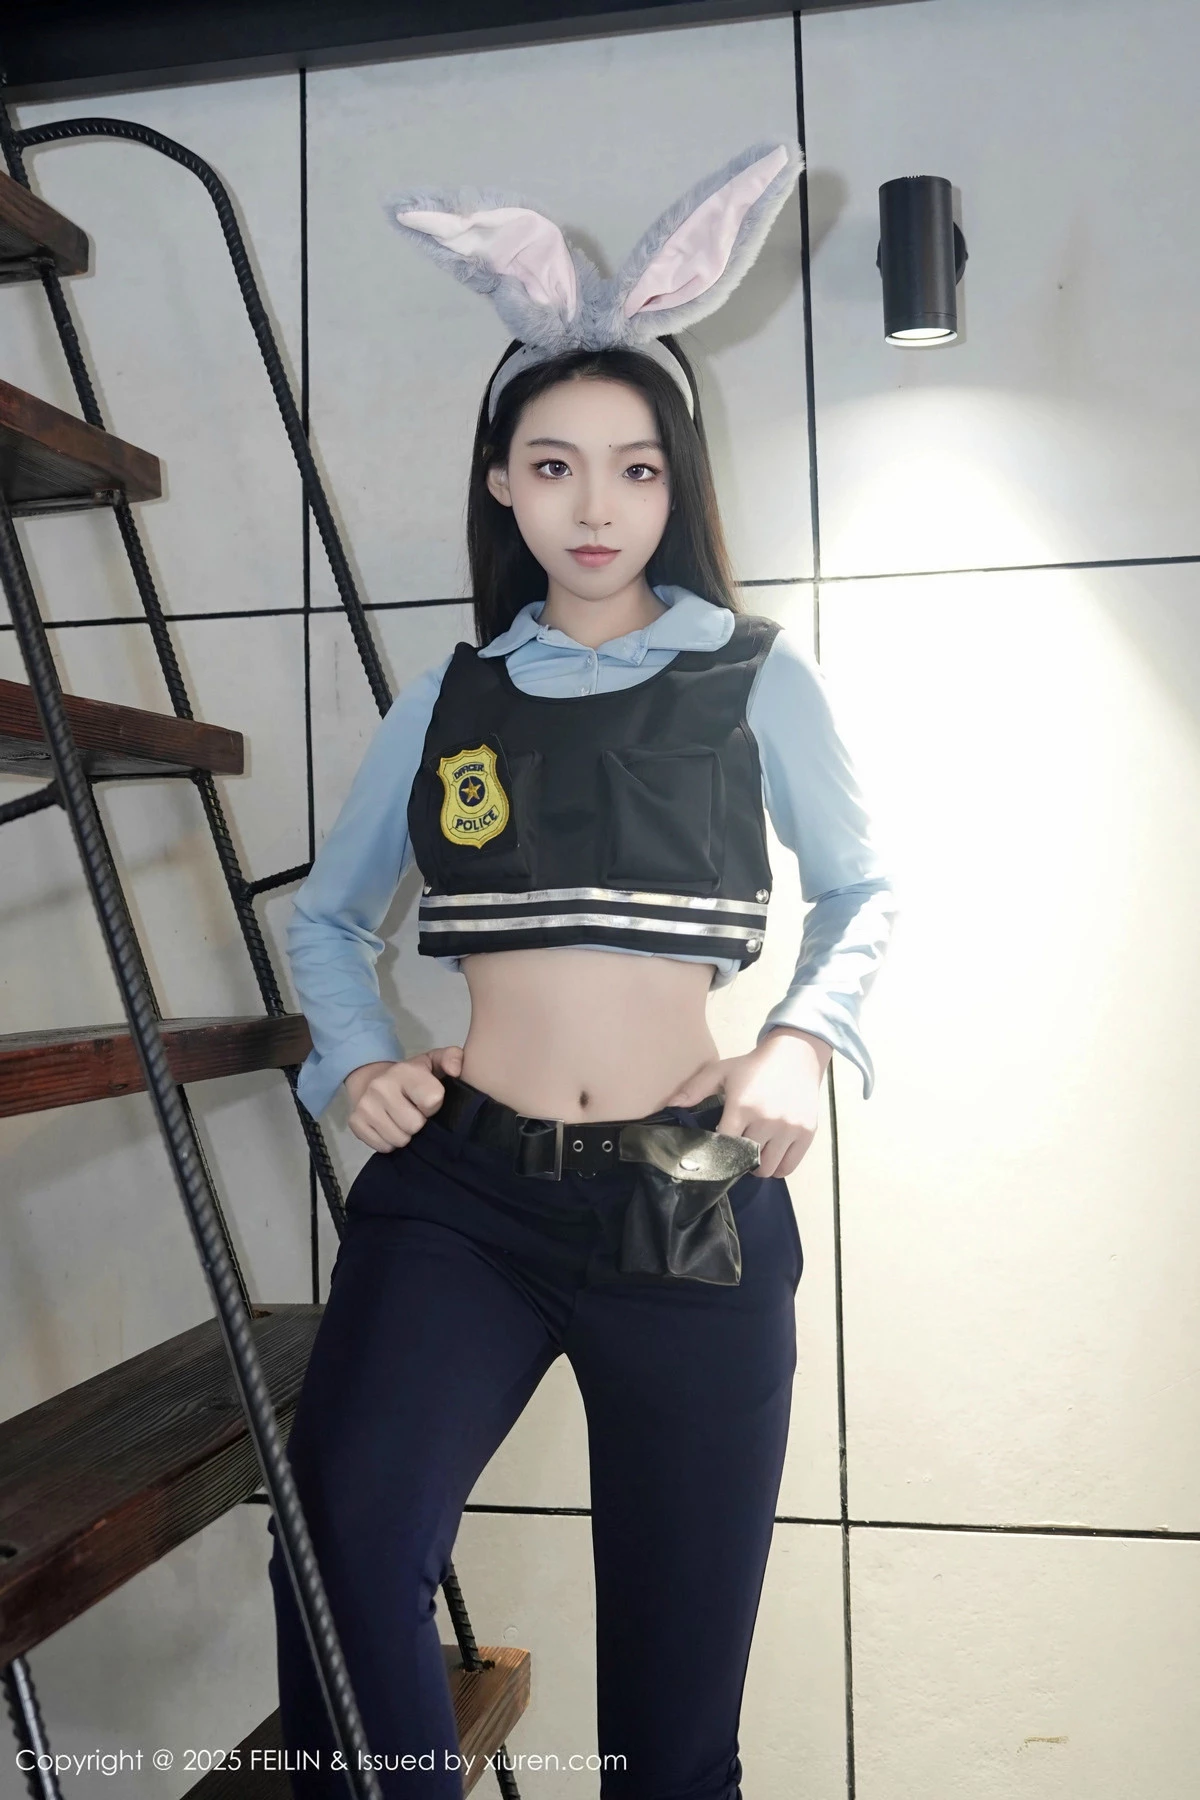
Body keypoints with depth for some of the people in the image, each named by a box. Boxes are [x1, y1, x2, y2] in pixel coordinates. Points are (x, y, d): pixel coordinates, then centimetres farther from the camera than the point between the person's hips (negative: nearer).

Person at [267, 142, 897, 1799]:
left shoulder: (757, 679, 4)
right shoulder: (448, 701, 9)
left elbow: (864, 892, 12)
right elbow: (330, 914, 19)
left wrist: (806, 1040, -7)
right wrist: (359, 1057, 0)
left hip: (693, 1206, 0)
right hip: (460, 1186, 1)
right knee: (342, 1545, -26)